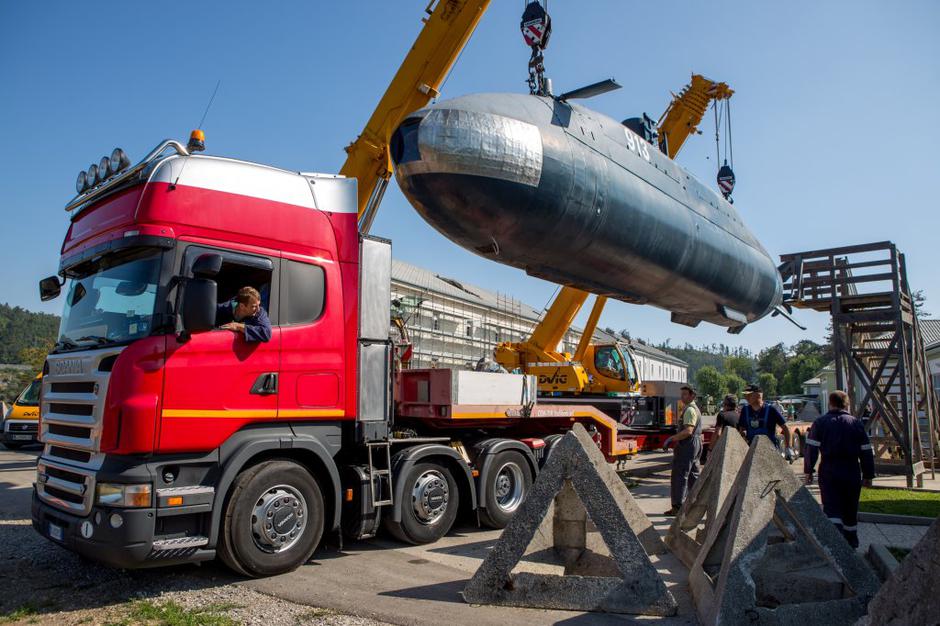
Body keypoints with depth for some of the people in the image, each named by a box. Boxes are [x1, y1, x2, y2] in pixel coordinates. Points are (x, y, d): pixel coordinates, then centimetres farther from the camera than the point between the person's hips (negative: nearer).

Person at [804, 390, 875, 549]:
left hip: (828, 472, -2)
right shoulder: (856, 423, 4)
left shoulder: (820, 423, -1)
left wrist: (808, 471, 1)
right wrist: (868, 475, 11)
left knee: (831, 508, -3)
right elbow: (866, 452, 4)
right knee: (850, 509, 17)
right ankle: (851, 540, 31)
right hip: (852, 472, 2)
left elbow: (811, 449, -6)